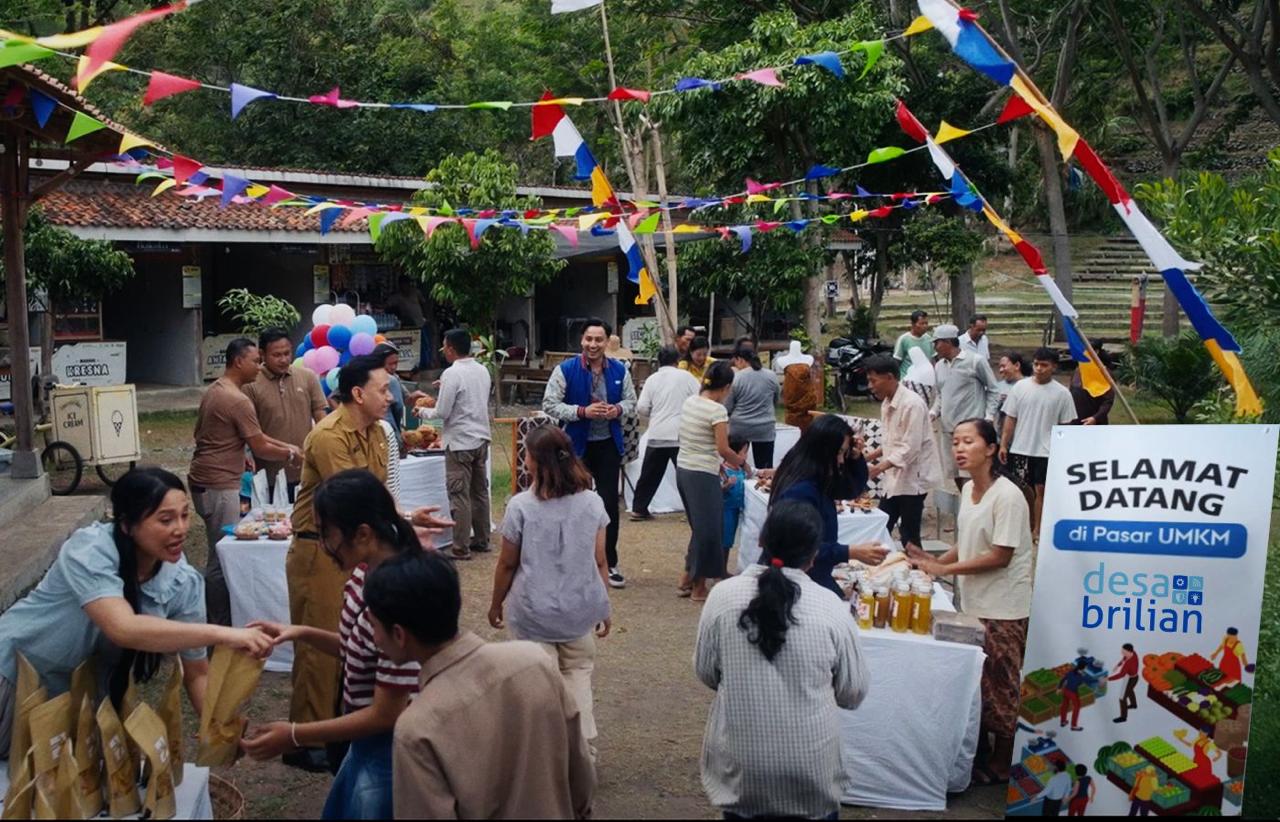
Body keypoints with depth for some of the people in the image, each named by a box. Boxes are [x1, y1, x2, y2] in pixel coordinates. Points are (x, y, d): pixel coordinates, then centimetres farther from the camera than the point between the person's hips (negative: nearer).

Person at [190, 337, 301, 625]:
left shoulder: (215, 390, 13)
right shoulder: (238, 401, -18)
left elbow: (255, 436, 20)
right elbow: (260, 448, -12)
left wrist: (286, 445, 16)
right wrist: (290, 455, 4)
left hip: (206, 480, 10)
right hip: (218, 485, -10)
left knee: (220, 554, 15)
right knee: (223, 558, -4)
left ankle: (219, 621, 22)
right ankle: (220, 627, 1)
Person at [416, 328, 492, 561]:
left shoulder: (452, 374, -16)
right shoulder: (483, 370, 6)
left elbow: (442, 413, -15)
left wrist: (422, 412, 5)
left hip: (460, 442, -7)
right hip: (482, 438, 7)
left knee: (460, 495, -3)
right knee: (480, 491, 15)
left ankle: (461, 548, 0)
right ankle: (481, 539, 24)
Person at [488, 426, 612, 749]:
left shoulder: (521, 507, -14)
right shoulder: (592, 503, -6)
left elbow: (507, 564, -5)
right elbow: (599, 562, 0)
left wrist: (496, 604, 11)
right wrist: (604, 608, 13)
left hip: (534, 613, -3)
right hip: (579, 610, 3)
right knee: (578, 674, 18)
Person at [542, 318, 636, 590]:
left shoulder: (619, 371, 0)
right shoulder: (565, 370, -11)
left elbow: (631, 401, 9)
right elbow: (549, 404, -12)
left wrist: (618, 409, -14)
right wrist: (582, 411, -23)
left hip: (608, 445, 2)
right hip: (577, 445, -2)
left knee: (610, 503, 4)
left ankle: (610, 564, 15)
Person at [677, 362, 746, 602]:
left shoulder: (689, 402, 7)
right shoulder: (717, 410, -17)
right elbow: (723, 449, -17)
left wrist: (719, 461, 17)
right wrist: (742, 463, 0)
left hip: (683, 469, 8)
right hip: (703, 475, -8)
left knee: (699, 527, 20)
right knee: (708, 530, 4)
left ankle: (687, 579, 27)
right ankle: (698, 587, 13)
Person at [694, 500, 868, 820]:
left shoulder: (722, 595, -10)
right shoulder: (831, 607, -12)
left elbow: (705, 672, 2)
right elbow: (853, 694, -1)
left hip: (739, 762, 1)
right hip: (811, 767, -1)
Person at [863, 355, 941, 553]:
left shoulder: (912, 404, -20)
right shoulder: (887, 403, 9)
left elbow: (910, 449, -25)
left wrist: (880, 467, -31)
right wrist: (870, 457, 8)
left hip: (912, 478, -9)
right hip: (895, 478, 9)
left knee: (909, 537, -4)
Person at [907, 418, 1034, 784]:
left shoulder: (1007, 496, -20)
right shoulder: (968, 489, 6)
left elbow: (1000, 556, -21)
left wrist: (945, 569, -18)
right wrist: (934, 561, 1)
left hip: (1001, 608, -7)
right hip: (973, 602, 7)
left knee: (999, 685, 5)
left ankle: (1001, 764, 18)